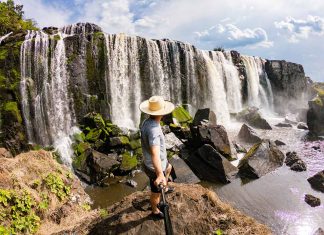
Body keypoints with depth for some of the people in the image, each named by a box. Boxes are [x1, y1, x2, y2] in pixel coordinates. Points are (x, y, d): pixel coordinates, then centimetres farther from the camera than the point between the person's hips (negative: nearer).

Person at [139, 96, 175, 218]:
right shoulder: (153, 130, -41)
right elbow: (155, 154, -54)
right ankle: (155, 211, 49)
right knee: (156, 193, 20)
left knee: (168, 168, 39)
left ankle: (164, 188, 65)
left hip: (148, 161, 9)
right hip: (155, 168, -9)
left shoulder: (146, 122, -10)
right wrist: (160, 175, -66)